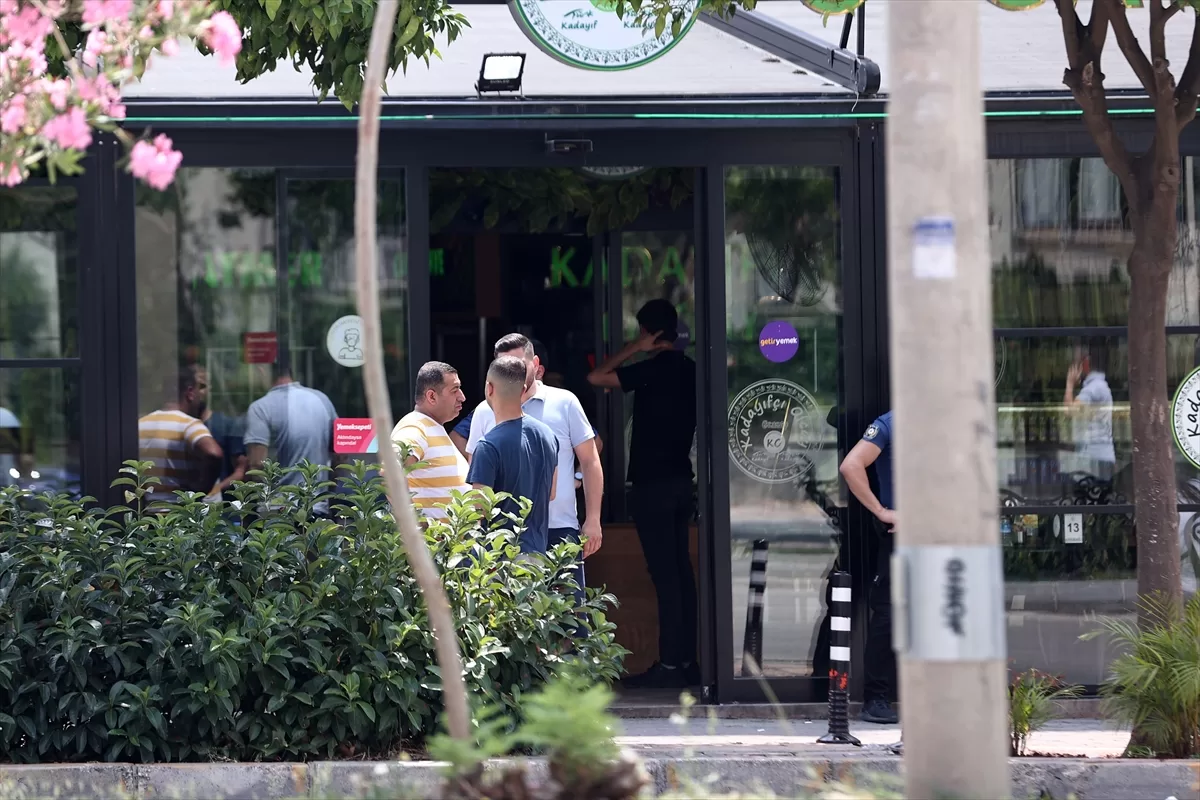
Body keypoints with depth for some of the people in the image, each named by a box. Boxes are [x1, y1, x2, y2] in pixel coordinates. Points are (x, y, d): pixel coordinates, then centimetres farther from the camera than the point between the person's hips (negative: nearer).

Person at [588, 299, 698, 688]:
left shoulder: (653, 369, -13)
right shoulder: (688, 369, 12)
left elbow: (595, 378, -15)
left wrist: (633, 349, -5)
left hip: (654, 483, -8)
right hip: (681, 479, 8)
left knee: (665, 574, -9)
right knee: (681, 571, 9)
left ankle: (669, 664, -10)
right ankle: (687, 660, 11)